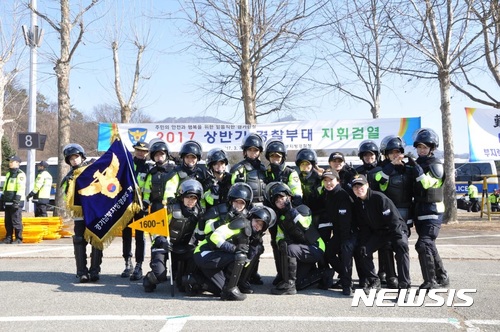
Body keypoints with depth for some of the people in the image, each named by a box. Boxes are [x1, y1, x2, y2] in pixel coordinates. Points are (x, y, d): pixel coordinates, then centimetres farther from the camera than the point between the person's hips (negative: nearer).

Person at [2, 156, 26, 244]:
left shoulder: (20, 174, -8)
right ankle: (8, 237, 17)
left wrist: (16, 201, -22)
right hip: (8, 202, 8)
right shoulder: (8, 174, 20)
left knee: (16, 221, -7)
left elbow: (21, 189, -16)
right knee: (8, 222, 9)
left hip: (16, 202, -8)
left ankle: (18, 239, -1)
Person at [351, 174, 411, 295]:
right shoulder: (357, 204, -3)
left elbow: (393, 219, -24)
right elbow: (362, 227, 5)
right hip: (377, 232, 6)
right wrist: (362, 242, -6)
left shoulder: (379, 198, -24)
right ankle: (374, 282, 5)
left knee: (402, 248, -32)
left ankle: (404, 285, -29)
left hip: (396, 229, -6)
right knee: (363, 251, -10)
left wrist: (398, 240, -26)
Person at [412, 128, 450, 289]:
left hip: (432, 211, -8)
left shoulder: (435, 164, -9)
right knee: (429, 246, 15)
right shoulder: (418, 163, 14)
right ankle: (442, 277, 29)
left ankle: (430, 281, -11)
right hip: (420, 211, 8)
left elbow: (427, 183, -26)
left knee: (423, 245, -18)